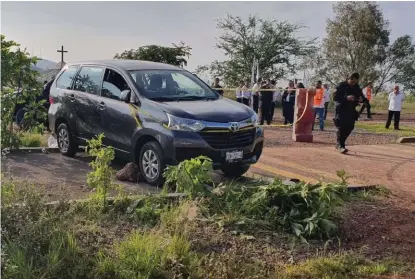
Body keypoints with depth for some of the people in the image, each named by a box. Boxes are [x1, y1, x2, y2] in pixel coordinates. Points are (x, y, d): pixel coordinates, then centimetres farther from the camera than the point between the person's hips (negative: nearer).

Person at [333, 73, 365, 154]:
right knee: (341, 127, -12)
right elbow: (335, 97, -15)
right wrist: (346, 98, -29)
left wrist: (361, 99, -9)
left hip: (351, 111, 6)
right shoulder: (342, 86, -8)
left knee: (349, 127, 5)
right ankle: (340, 145, -9)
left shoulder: (357, 87, 8)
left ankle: (339, 144, 22)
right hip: (341, 110, -6)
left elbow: (362, 96, 16)